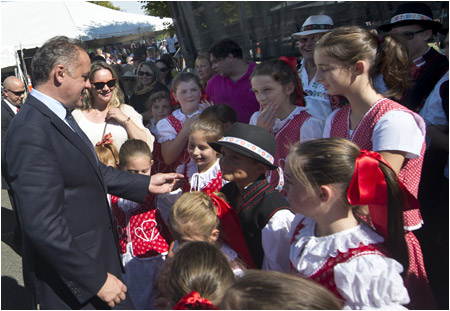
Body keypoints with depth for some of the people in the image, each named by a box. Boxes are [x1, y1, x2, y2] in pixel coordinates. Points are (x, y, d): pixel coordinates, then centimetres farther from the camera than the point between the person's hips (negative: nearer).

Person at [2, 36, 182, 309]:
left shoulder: (60, 116, 5)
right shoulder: (31, 133, -26)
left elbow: (94, 170, 17)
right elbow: (44, 227, -28)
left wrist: (147, 184, 15)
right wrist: (97, 279, -23)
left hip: (99, 254, 9)